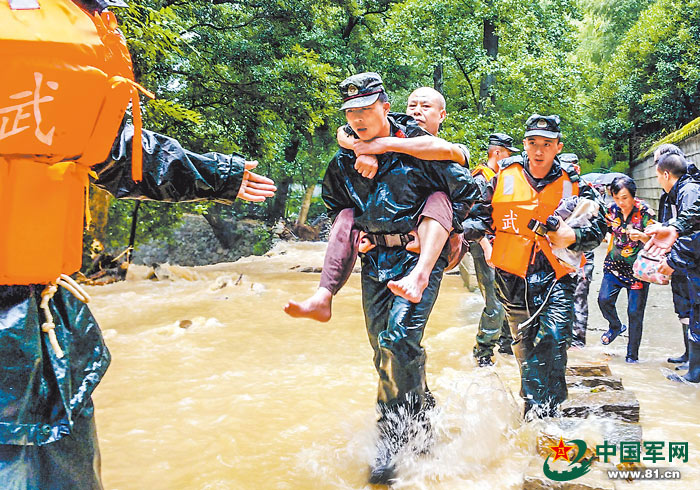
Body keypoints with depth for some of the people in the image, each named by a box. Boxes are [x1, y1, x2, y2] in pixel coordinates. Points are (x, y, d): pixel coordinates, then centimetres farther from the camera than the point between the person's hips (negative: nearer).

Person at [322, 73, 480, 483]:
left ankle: (395, 443, -10)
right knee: (384, 349, 8)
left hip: (418, 256, -6)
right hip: (375, 262, 6)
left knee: (399, 339, -20)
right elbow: (333, 202, 26)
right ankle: (425, 416, 29)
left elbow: (468, 190, -3)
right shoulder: (344, 162, 6)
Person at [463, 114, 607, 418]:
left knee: (554, 341, -15)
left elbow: (598, 228, 4)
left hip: (556, 277, -1)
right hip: (514, 278, 1)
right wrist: (461, 230, -12)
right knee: (525, 346, 11)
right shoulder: (504, 178, 3)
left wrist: (573, 236, -16)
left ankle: (549, 407, 1)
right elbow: (484, 217, 8)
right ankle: (533, 407, 27)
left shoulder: (573, 184, 1)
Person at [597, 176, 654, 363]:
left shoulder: (644, 212, -11)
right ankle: (615, 326, 19)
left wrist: (641, 236, -31)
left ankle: (632, 353, 12)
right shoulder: (612, 210, 0)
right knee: (604, 299, -14)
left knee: (635, 312, -4)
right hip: (615, 263, 3)